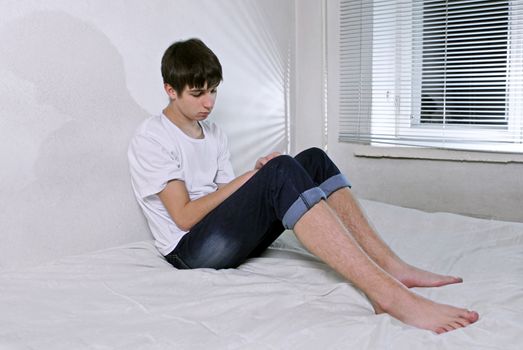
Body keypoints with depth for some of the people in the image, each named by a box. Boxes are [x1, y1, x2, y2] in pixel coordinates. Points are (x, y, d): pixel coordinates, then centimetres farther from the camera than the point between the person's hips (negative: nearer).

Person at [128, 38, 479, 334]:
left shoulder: (214, 134, 17)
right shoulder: (150, 139, -6)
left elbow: (229, 199, 11)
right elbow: (184, 216, -14)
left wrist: (262, 180, -11)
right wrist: (255, 175, -13)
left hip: (232, 237, 7)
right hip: (192, 250, -7)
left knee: (313, 160, -9)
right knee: (281, 170, -31)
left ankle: (392, 266, -19)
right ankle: (387, 294, -43)